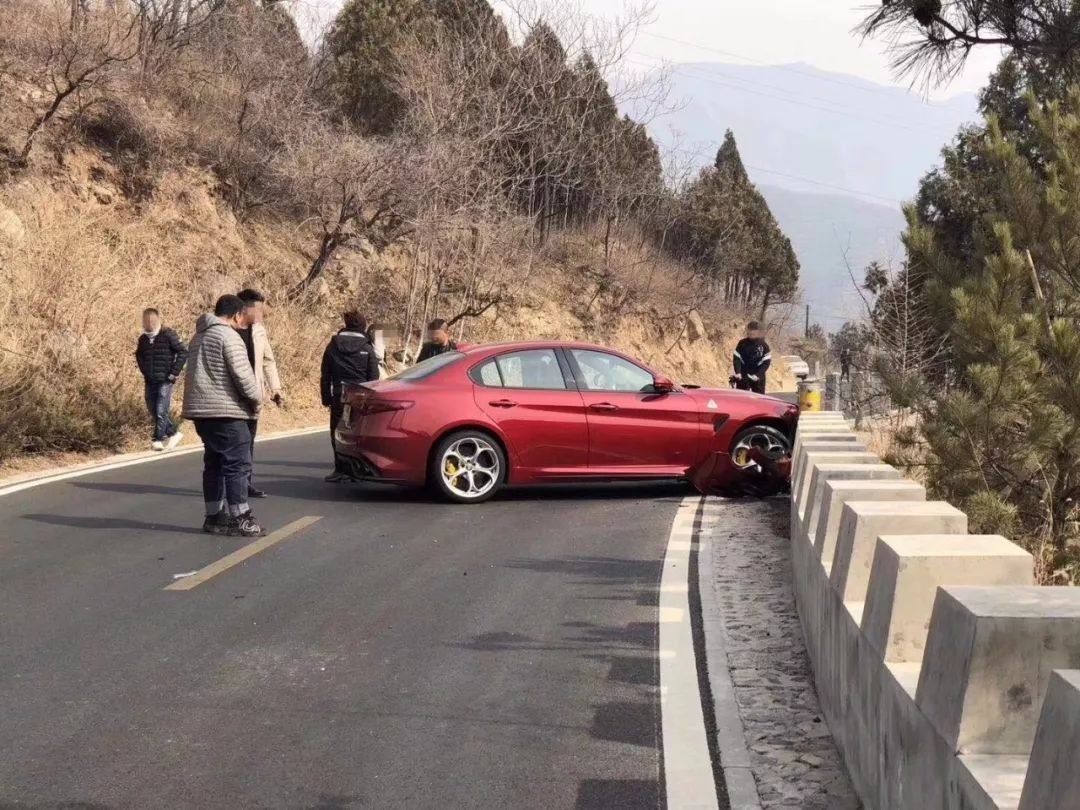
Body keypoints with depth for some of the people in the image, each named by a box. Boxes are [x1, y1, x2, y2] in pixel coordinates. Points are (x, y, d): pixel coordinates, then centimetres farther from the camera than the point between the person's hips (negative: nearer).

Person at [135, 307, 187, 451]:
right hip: (150, 382, 7)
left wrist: (174, 372, -13)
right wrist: (144, 371, 15)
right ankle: (174, 433, 22)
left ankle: (158, 439, -6)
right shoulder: (143, 339, 10)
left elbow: (183, 351, -11)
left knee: (161, 411, -12)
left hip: (165, 381, -7)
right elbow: (139, 355, 28)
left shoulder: (168, 335, -8)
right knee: (153, 412, 8)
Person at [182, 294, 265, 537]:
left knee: (214, 463, 14)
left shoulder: (200, 336, 18)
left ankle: (214, 516, 17)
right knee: (237, 463, -6)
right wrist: (256, 398, -2)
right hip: (226, 410, -9)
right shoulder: (228, 336, -12)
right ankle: (239, 519, -7)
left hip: (201, 410, 9)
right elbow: (242, 373, -17)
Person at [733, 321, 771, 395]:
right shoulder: (742, 343, -1)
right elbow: (736, 358, -4)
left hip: (757, 377, -1)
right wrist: (737, 372, -18)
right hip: (742, 377, 1)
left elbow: (766, 362, -7)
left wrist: (758, 375, -20)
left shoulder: (763, 345, -3)